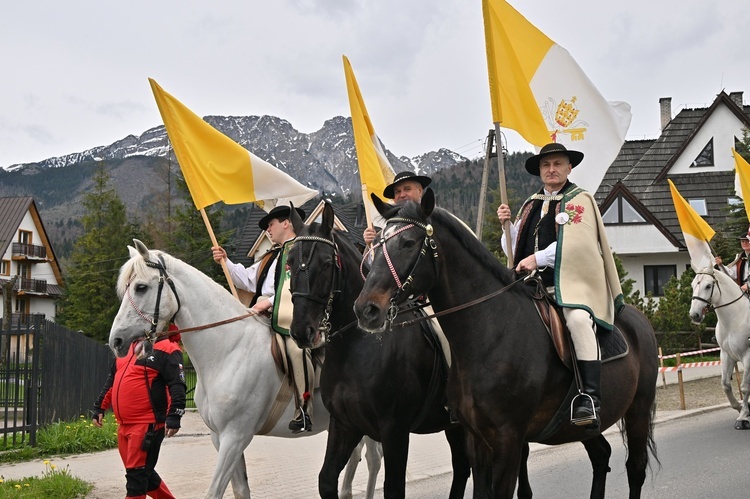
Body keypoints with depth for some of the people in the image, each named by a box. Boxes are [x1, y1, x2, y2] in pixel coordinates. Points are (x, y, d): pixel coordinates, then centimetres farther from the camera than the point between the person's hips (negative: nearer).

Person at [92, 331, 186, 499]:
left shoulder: (166, 349, -9)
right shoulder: (128, 347, 18)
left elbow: (177, 385, -17)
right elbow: (112, 380, 26)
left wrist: (174, 416, -26)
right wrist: (99, 408, 22)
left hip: (148, 424, -9)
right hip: (124, 424, 9)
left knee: (137, 474, -6)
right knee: (143, 473, 16)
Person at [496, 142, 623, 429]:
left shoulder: (580, 200, 4)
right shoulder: (530, 206, 22)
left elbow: (573, 243, -11)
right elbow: (514, 250, 20)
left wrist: (538, 259, -18)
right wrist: (507, 225, 2)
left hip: (572, 283, -7)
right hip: (532, 287, 7)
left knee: (578, 319, -35)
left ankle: (589, 398, -37)